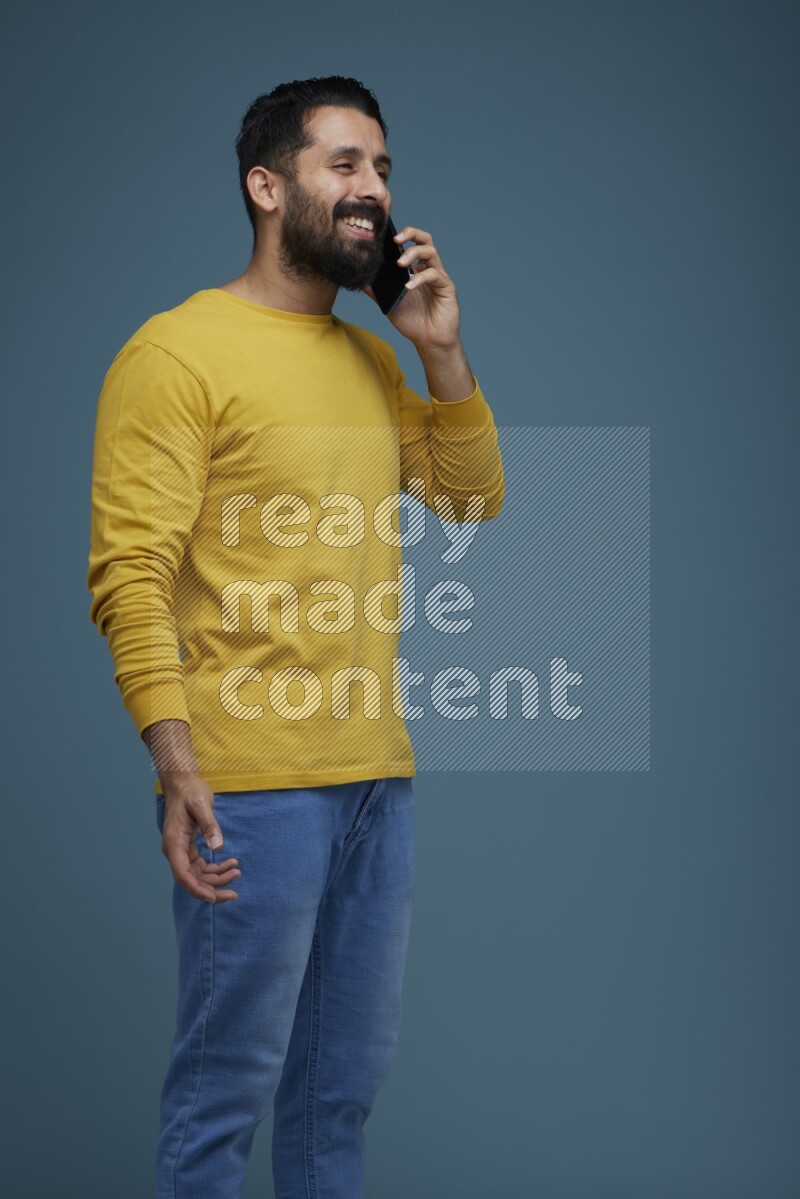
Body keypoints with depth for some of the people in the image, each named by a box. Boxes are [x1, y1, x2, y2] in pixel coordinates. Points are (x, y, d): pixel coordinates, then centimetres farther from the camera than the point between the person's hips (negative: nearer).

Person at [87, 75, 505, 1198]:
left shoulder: (371, 357, 16)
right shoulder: (176, 353, -7)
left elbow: (475, 493, 20)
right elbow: (129, 574, -14)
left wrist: (442, 351, 5)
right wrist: (179, 767, -23)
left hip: (377, 771, 8)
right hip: (252, 784, -7)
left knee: (350, 1073, 16)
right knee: (229, 1083, -1)